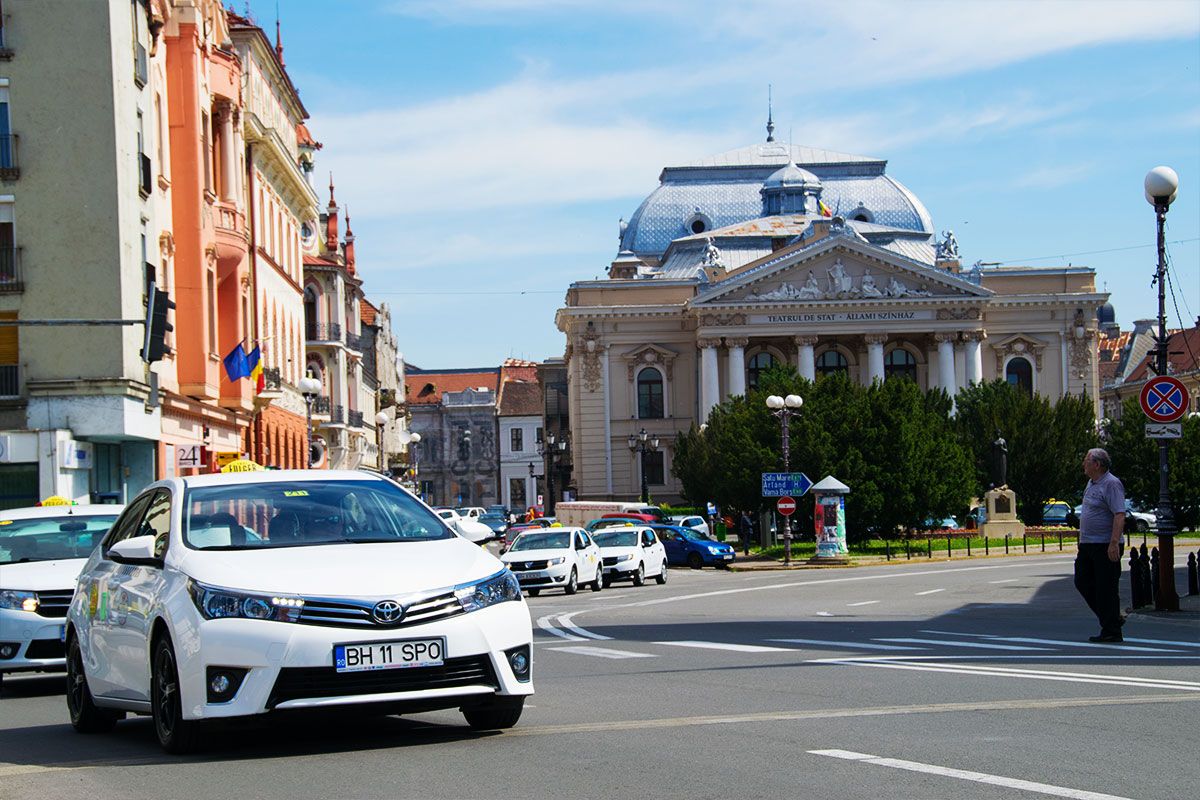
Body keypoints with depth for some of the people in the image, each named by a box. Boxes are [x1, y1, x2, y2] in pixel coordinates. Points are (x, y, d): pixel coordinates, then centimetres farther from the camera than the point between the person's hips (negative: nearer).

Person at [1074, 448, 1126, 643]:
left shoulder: (1112, 484, -14)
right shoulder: (1091, 483, 16)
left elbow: (1119, 515, -21)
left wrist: (1114, 543, -29)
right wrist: (1082, 542, 25)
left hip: (1106, 546, -10)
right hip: (1088, 546, 10)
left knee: (1106, 588, -5)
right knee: (1083, 582, 11)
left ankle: (1111, 631, 1)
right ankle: (1112, 619, 20)